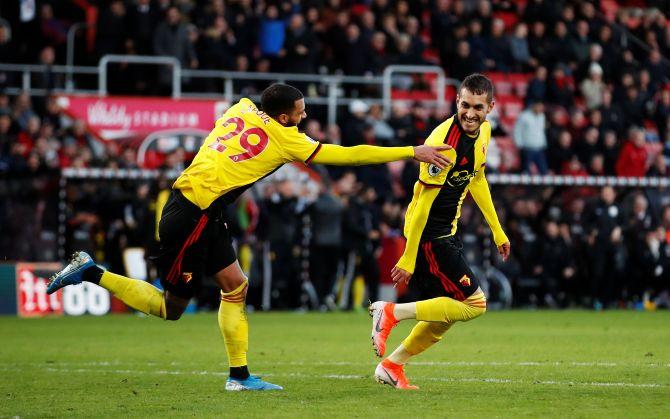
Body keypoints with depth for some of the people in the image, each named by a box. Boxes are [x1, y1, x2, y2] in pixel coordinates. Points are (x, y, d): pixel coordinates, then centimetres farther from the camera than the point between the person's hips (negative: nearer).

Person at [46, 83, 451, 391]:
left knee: (236, 285, 11)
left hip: (205, 217, 9)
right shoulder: (285, 140, -10)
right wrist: (413, 152, -2)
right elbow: (349, 154, -7)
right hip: (192, 218, -9)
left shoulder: (243, 108, 6)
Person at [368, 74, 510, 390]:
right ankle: (392, 312, -6)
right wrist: (408, 259, -21)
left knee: (446, 314, 16)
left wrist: (497, 231, 22)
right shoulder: (444, 143, -25)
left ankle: (391, 364, 24)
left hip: (446, 233, 9)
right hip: (429, 235, -9)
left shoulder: (483, 131, 3)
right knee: (474, 304, -10)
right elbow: (422, 204, -23)